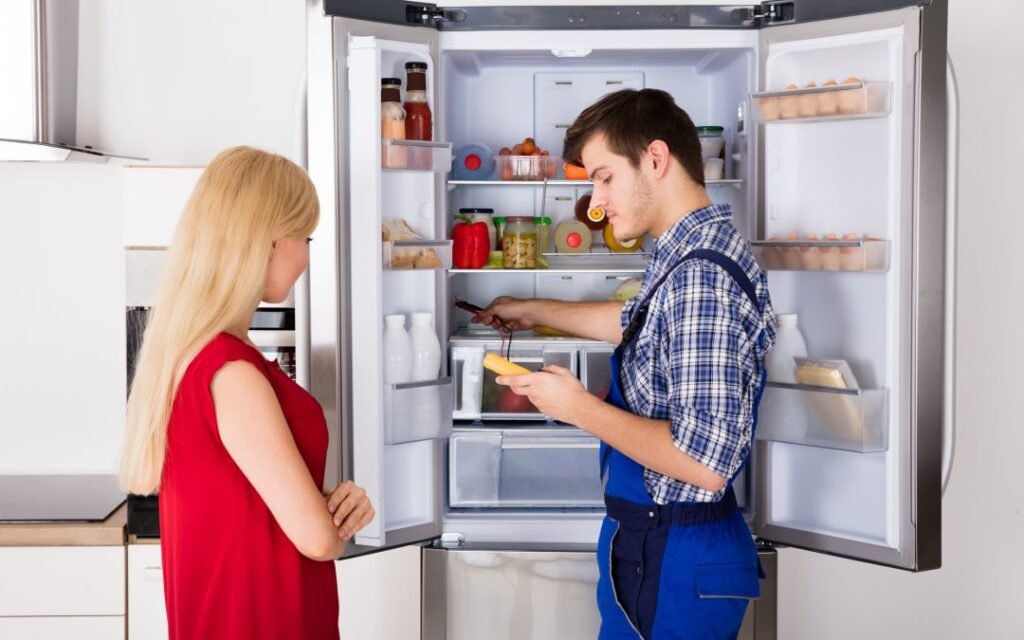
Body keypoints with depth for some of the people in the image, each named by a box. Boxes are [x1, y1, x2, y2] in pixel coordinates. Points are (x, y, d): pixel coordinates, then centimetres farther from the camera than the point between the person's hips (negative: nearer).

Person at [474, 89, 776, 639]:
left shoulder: (701, 277, -24)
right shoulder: (687, 255, 7)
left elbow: (705, 462, -29)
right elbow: (634, 323, 30)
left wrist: (578, 407, -18)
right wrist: (530, 311, 40)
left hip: (673, 559, -9)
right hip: (654, 539, 9)